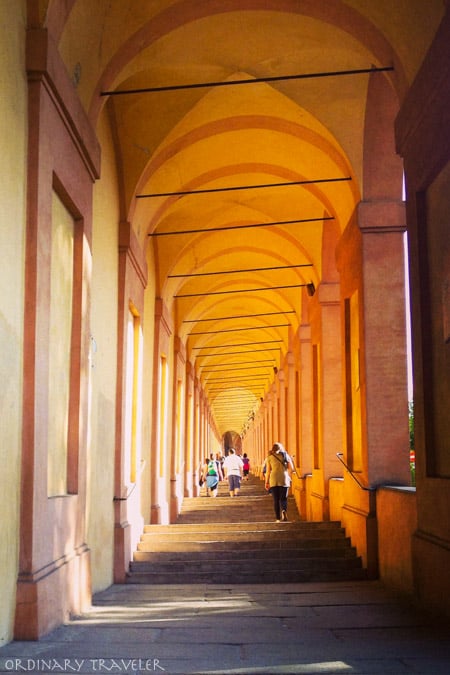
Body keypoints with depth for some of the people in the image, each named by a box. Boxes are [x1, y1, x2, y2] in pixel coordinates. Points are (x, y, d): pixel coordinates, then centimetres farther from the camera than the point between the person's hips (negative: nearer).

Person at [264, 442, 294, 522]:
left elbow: (268, 471, 2)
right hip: (284, 479, 0)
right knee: (283, 498, 6)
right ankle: (284, 510, -24)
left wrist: (266, 482, 7)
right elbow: (291, 468, 4)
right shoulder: (286, 455, 9)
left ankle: (278, 518, 2)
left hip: (273, 479, 0)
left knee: (276, 500, 6)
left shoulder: (270, 457, 6)